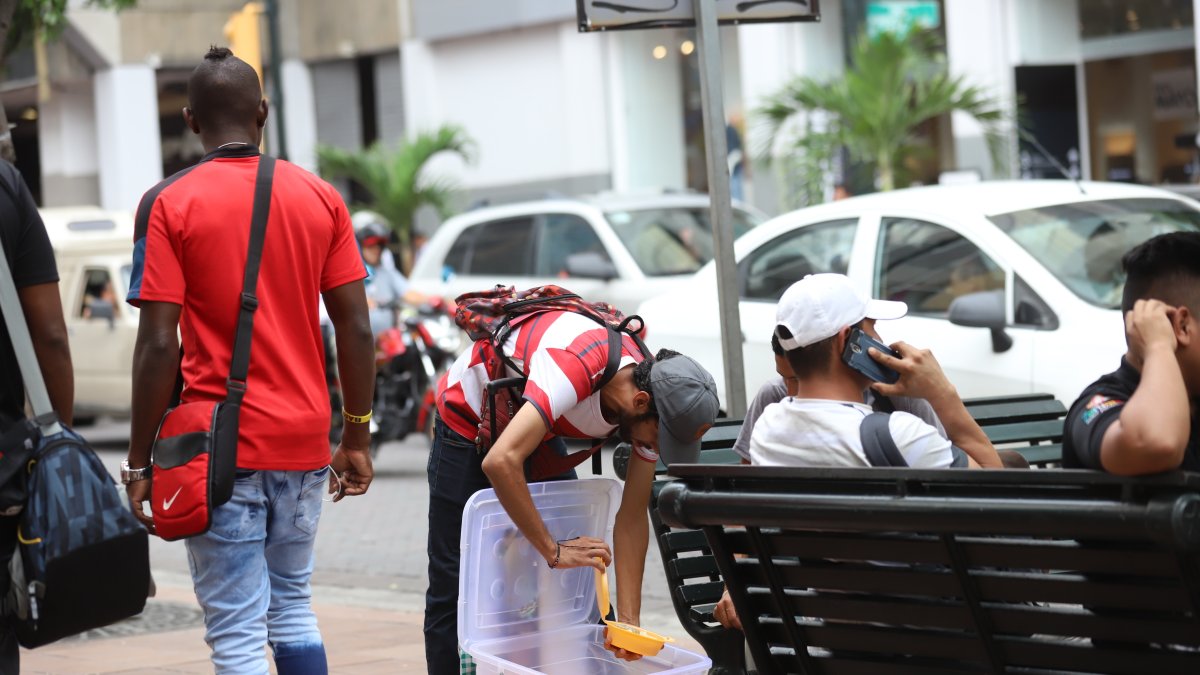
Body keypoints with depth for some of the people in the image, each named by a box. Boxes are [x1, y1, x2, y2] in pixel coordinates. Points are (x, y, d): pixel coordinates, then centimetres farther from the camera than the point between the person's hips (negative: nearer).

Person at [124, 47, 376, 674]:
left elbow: (158, 344, -11)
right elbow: (355, 327, 4)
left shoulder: (169, 204, -6)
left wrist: (140, 462, -5)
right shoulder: (320, 198, 5)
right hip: (304, 442, 4)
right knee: (292, 605, 20)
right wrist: (356, 439, 12)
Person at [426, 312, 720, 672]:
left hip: (539, 432, 6)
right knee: (455, 588, -6)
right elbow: (501, 461, -50)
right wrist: (554, 550, -44)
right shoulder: (577, 368, -42)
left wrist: (629, 621, -21)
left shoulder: (649, 407, -20)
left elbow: (632, 518, -14)